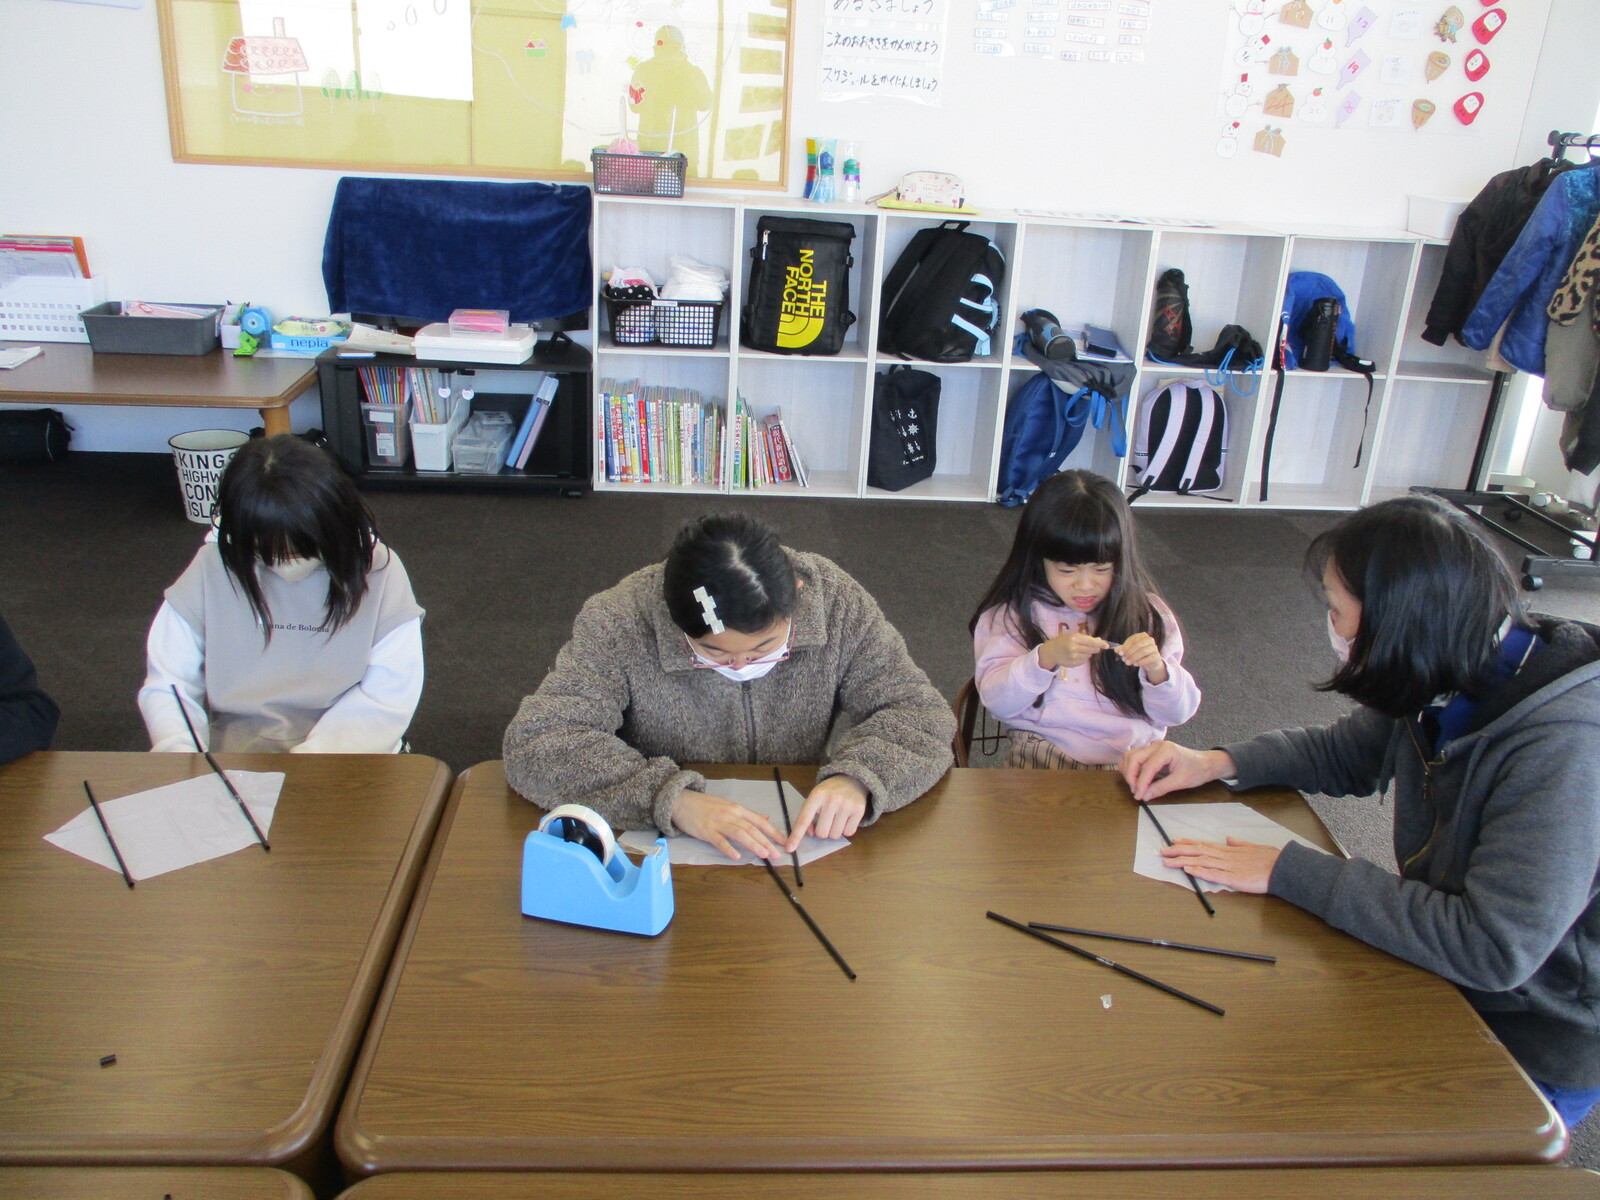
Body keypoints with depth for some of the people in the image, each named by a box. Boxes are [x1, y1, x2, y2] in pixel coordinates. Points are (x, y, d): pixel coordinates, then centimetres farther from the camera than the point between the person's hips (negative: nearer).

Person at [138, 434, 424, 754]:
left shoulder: (378, 570, -9)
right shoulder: (211, 567, -5)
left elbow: (389, 693, -8)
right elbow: (166, 685, -1)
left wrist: (309, 758, -18)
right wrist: (182, 756, -19)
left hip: (347, 765, -1)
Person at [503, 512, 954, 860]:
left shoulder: (836, 601, -11)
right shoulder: (618, 624, -18)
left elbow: (920, 712, -5)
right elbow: (536, 743, -22)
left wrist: (858, 777, -26)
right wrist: (674, 799, -33)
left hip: (804, 840, 2)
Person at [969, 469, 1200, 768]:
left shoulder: (1147, 615, 7)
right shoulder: (1013, 614, 3)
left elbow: (1176, 714, 6)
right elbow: (997, 702, -6)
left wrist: (1157, 670, -14)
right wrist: (1047, 657, -20)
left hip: (1133, 763, 3)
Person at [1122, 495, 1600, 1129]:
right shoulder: (1449, 685, -8)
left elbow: (1494, 950, -36)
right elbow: (1342, 754, 11)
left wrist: (1292, 872, -30)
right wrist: (1214, 763, -5)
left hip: (1531, 1052, -6)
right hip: (1446, 984, 7)